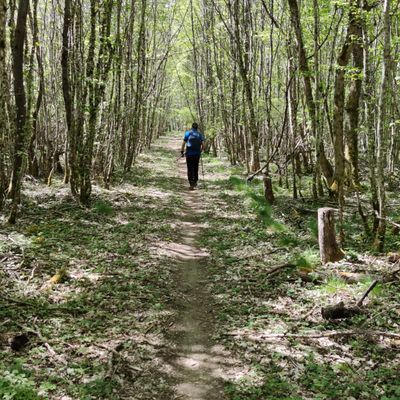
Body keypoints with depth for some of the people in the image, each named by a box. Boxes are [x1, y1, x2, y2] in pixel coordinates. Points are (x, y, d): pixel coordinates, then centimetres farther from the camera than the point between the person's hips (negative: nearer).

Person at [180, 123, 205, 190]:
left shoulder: (188, 133, -1)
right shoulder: (200, 134, 3)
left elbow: (183, 143, -5)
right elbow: (203, 144, -2)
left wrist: (182, 151, 4)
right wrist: (201, 151, 15)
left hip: (189, 154, -2)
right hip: (197, 154, 2)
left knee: (190, 169, 0)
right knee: (196, 168, 17)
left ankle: (191, 184, -9)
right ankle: (195, 182, 27)